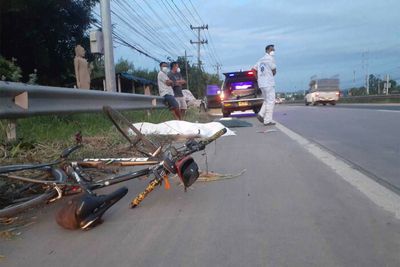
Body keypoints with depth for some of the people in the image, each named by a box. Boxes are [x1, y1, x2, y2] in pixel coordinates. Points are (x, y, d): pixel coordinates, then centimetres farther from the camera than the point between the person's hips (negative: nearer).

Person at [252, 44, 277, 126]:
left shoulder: (261, 60, 17)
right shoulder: (270, 59, -7)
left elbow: (253, 70, 17)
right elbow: (274, 72, -7)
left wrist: (258, 79, 15)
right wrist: (271, 74, 13)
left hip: (261, 84, 8)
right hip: (269, 83, -8)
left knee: (267, 101, 19)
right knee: (270, 102, -4)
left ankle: (261, 114, 3)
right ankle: (267, 121, -6)